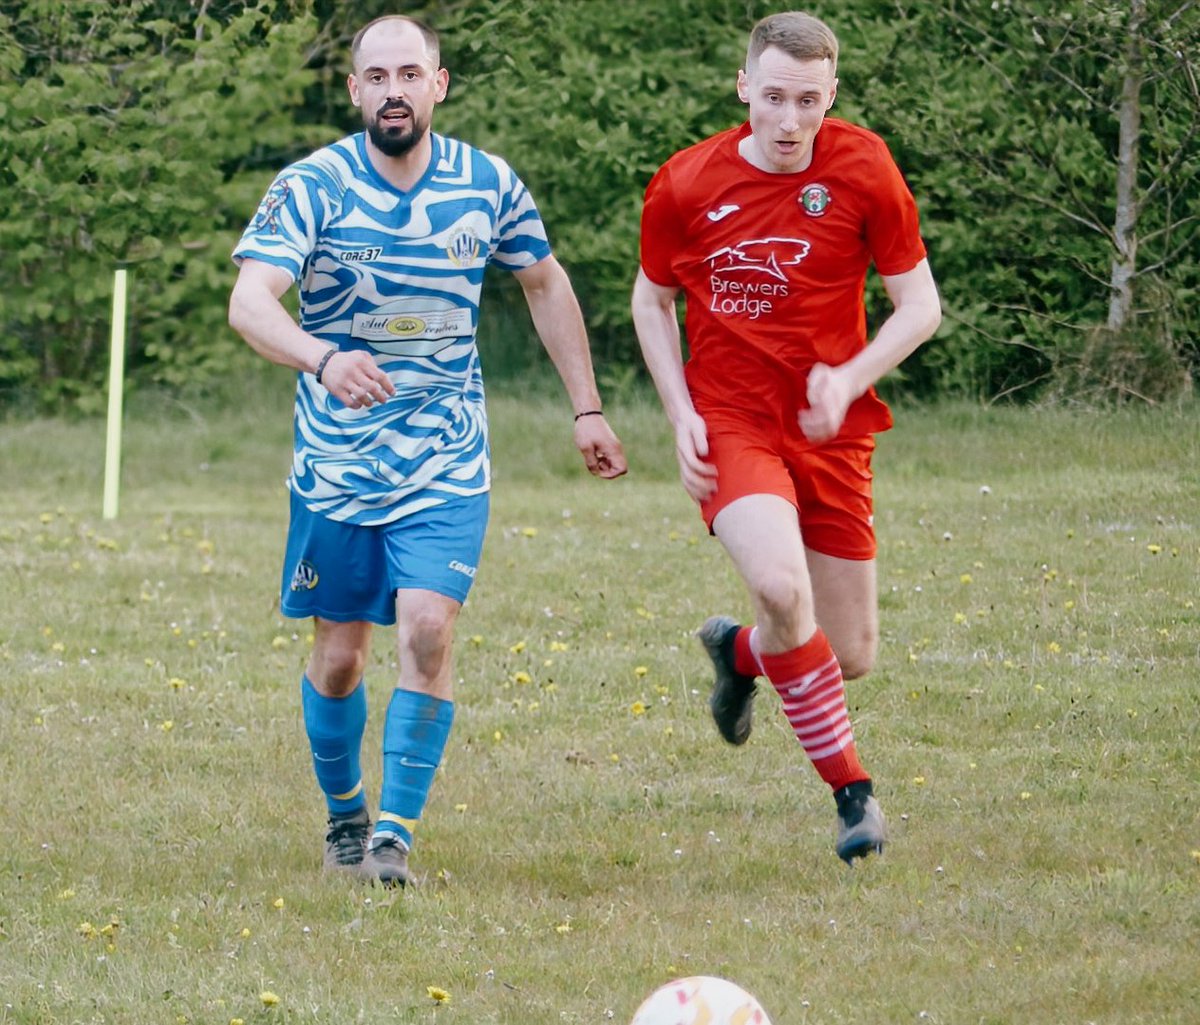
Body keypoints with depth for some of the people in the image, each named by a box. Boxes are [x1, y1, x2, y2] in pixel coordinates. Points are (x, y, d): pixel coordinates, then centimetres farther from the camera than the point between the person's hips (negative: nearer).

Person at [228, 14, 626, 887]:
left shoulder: (488, 186, -3)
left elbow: (546, 284, 14)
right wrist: (323, 358, -45)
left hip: (447, 463, 0)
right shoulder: (312, 187, -11)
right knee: (339, 657, 5)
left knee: (427, 630, -17)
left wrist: (588, 409, 12)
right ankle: (344, 815, 30)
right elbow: (250, 301, -25)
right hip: (335, 462, 0)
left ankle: (397, 832, -11)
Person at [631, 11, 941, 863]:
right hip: (730, 425, -2)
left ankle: (741, 651, 41)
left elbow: (921, 305, -1)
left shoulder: (863, 170, -6)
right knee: (782, 585, -29)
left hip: (831, 433, 2)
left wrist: (851, 378, -18)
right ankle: (851, 790, -15)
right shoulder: (686, 184, -4)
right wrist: (682, 415, -1)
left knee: (852, 656, 5)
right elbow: (653, 300, 11)